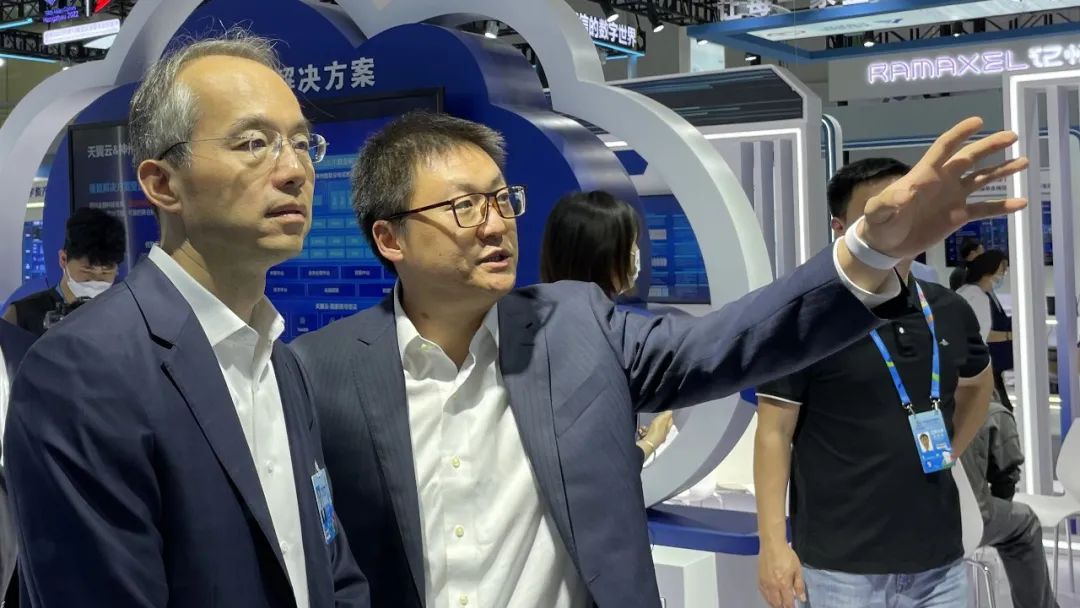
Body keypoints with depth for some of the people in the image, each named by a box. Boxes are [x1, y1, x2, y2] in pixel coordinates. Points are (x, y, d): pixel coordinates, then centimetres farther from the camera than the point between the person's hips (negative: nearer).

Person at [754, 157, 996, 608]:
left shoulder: (950, 311, 5)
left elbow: (979, 381, 26)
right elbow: (774, 433, -10)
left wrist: (952, 449, 13)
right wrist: (773, 543, -15)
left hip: (939, 559, 5)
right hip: (842, 565, -5)